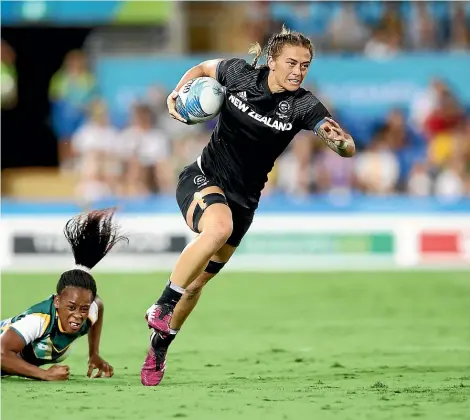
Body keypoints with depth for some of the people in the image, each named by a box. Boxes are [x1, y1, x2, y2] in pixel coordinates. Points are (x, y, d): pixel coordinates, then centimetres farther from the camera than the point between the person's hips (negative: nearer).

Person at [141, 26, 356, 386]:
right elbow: (203, 68, 11)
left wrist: (340, 140, -47)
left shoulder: (302, 105, -15)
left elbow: (348, 148, -24)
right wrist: (178, 92, -8)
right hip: (202, 179, -2)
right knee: (219, 226, -36)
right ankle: (162, 307, -23)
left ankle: (160, 345, 36)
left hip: (243, 199, 2)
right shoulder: (240, 74, -11)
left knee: (197, 281, 11)